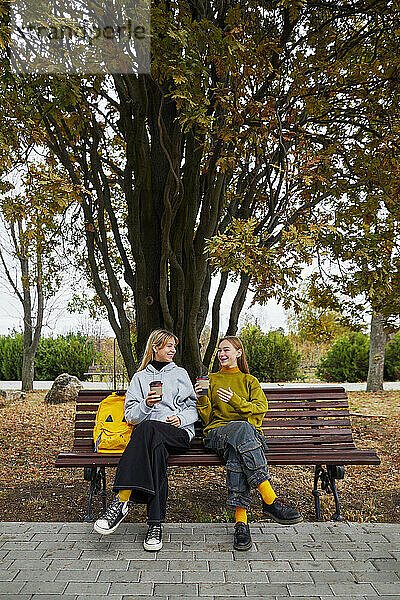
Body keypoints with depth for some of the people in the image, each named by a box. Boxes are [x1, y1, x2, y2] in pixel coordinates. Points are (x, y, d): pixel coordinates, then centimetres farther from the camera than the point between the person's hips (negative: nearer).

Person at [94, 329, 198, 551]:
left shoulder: (180, 373, 21)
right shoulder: (140, 378, 19)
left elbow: (194, 408, 17)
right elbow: (131, 416, 10)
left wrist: (181, 419, -4)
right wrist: (147, 404, -10)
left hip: (180, 433, -1)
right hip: (150, 434, 1)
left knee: (149, 428, -35)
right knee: (157, 450, -37)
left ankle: (122, 500, -37)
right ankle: (156, 524, -38)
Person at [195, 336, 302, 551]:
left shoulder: (250, 381, 22)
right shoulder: (211, 380, 23)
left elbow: (260, 409, 4)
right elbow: (207, 418, 16)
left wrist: (235, 400, -11)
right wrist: (201, 400, -5)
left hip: (249, 432, 1)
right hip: (217, 432, -1)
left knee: (236, 453, -38)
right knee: (241, 428, -38)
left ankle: (241, 519, -41)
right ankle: (270, 500, -45)